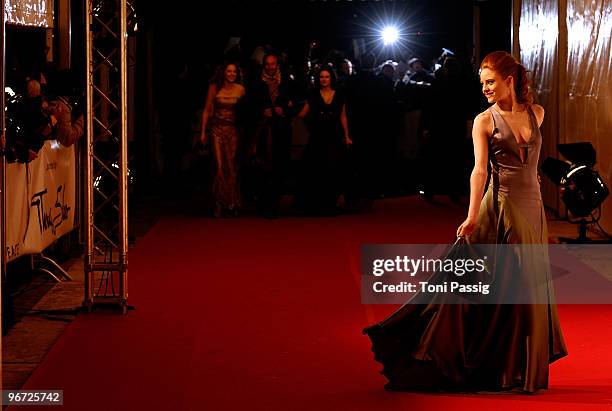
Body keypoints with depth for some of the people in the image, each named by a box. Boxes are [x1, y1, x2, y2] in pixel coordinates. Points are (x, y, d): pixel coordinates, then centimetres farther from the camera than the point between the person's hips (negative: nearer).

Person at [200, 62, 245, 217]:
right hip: (218, 129, -1)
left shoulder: (240, 89, 2)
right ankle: (221, 203, 2)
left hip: (234, 130, 1)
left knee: (232, 166, 0)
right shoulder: (214, 88, 0)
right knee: (220, 166, -6)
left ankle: (232, 203, 9)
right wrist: (203, 131, -2)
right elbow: (207, 110, 3)